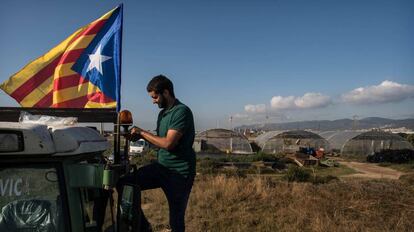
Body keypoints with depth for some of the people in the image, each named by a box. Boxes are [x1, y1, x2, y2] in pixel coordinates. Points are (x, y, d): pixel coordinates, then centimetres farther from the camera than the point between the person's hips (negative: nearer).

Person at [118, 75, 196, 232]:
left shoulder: (182, 111, -16)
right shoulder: (162, 113, 12)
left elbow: (168, 143, -23)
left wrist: (142, 133, -12)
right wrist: (141, 136, 0)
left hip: (179, 173, -8)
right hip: (161, 166, 8)